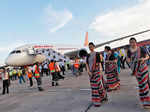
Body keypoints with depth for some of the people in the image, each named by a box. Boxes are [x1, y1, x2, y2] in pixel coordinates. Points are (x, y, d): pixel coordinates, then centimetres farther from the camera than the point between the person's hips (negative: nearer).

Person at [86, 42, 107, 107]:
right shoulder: (88, 55, 10)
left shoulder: (97, 54, -1)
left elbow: (99, 63, -5)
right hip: (91, 72, 4)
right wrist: (88, 71, -7)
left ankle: (103, 97, 14)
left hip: (97, 71, -4)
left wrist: (100, 72, -11)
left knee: (99, 85, -6)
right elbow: (87, 64, 7)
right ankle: (96, 100, 19)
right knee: (94, 86, 8)